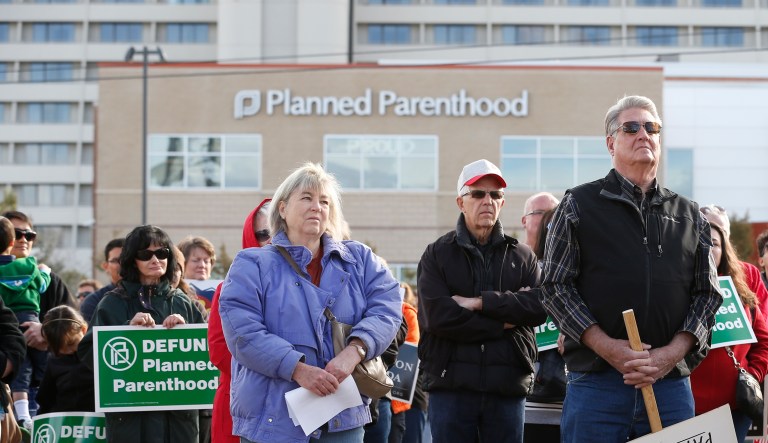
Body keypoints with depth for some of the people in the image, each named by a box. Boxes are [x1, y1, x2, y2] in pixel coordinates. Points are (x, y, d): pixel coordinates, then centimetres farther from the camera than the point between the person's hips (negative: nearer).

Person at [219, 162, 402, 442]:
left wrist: (354, 351, -19)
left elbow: (386, 307, -1)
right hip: (273, 421, -3)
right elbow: (243, 333, -9)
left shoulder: (359, 259, 14)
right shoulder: (253, 265, 3)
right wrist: (298, 369, -20)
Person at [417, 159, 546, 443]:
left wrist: (479, 302, -12)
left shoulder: (522, 256, 13)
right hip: (451, 386, -2)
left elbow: (539, 306, -5)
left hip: (508, 387, 2)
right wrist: (501, 325, -8)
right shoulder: (437, 255, 6)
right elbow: (437, 316, -10)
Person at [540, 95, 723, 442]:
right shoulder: (578, 205, 6)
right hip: (595, 383, -3)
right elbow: (554, 286, 0)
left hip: (672, 382, 3)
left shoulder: (689, 216, 14)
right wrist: (607, 348, -12)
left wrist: (672, 353, -7)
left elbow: (708, 293, 11)